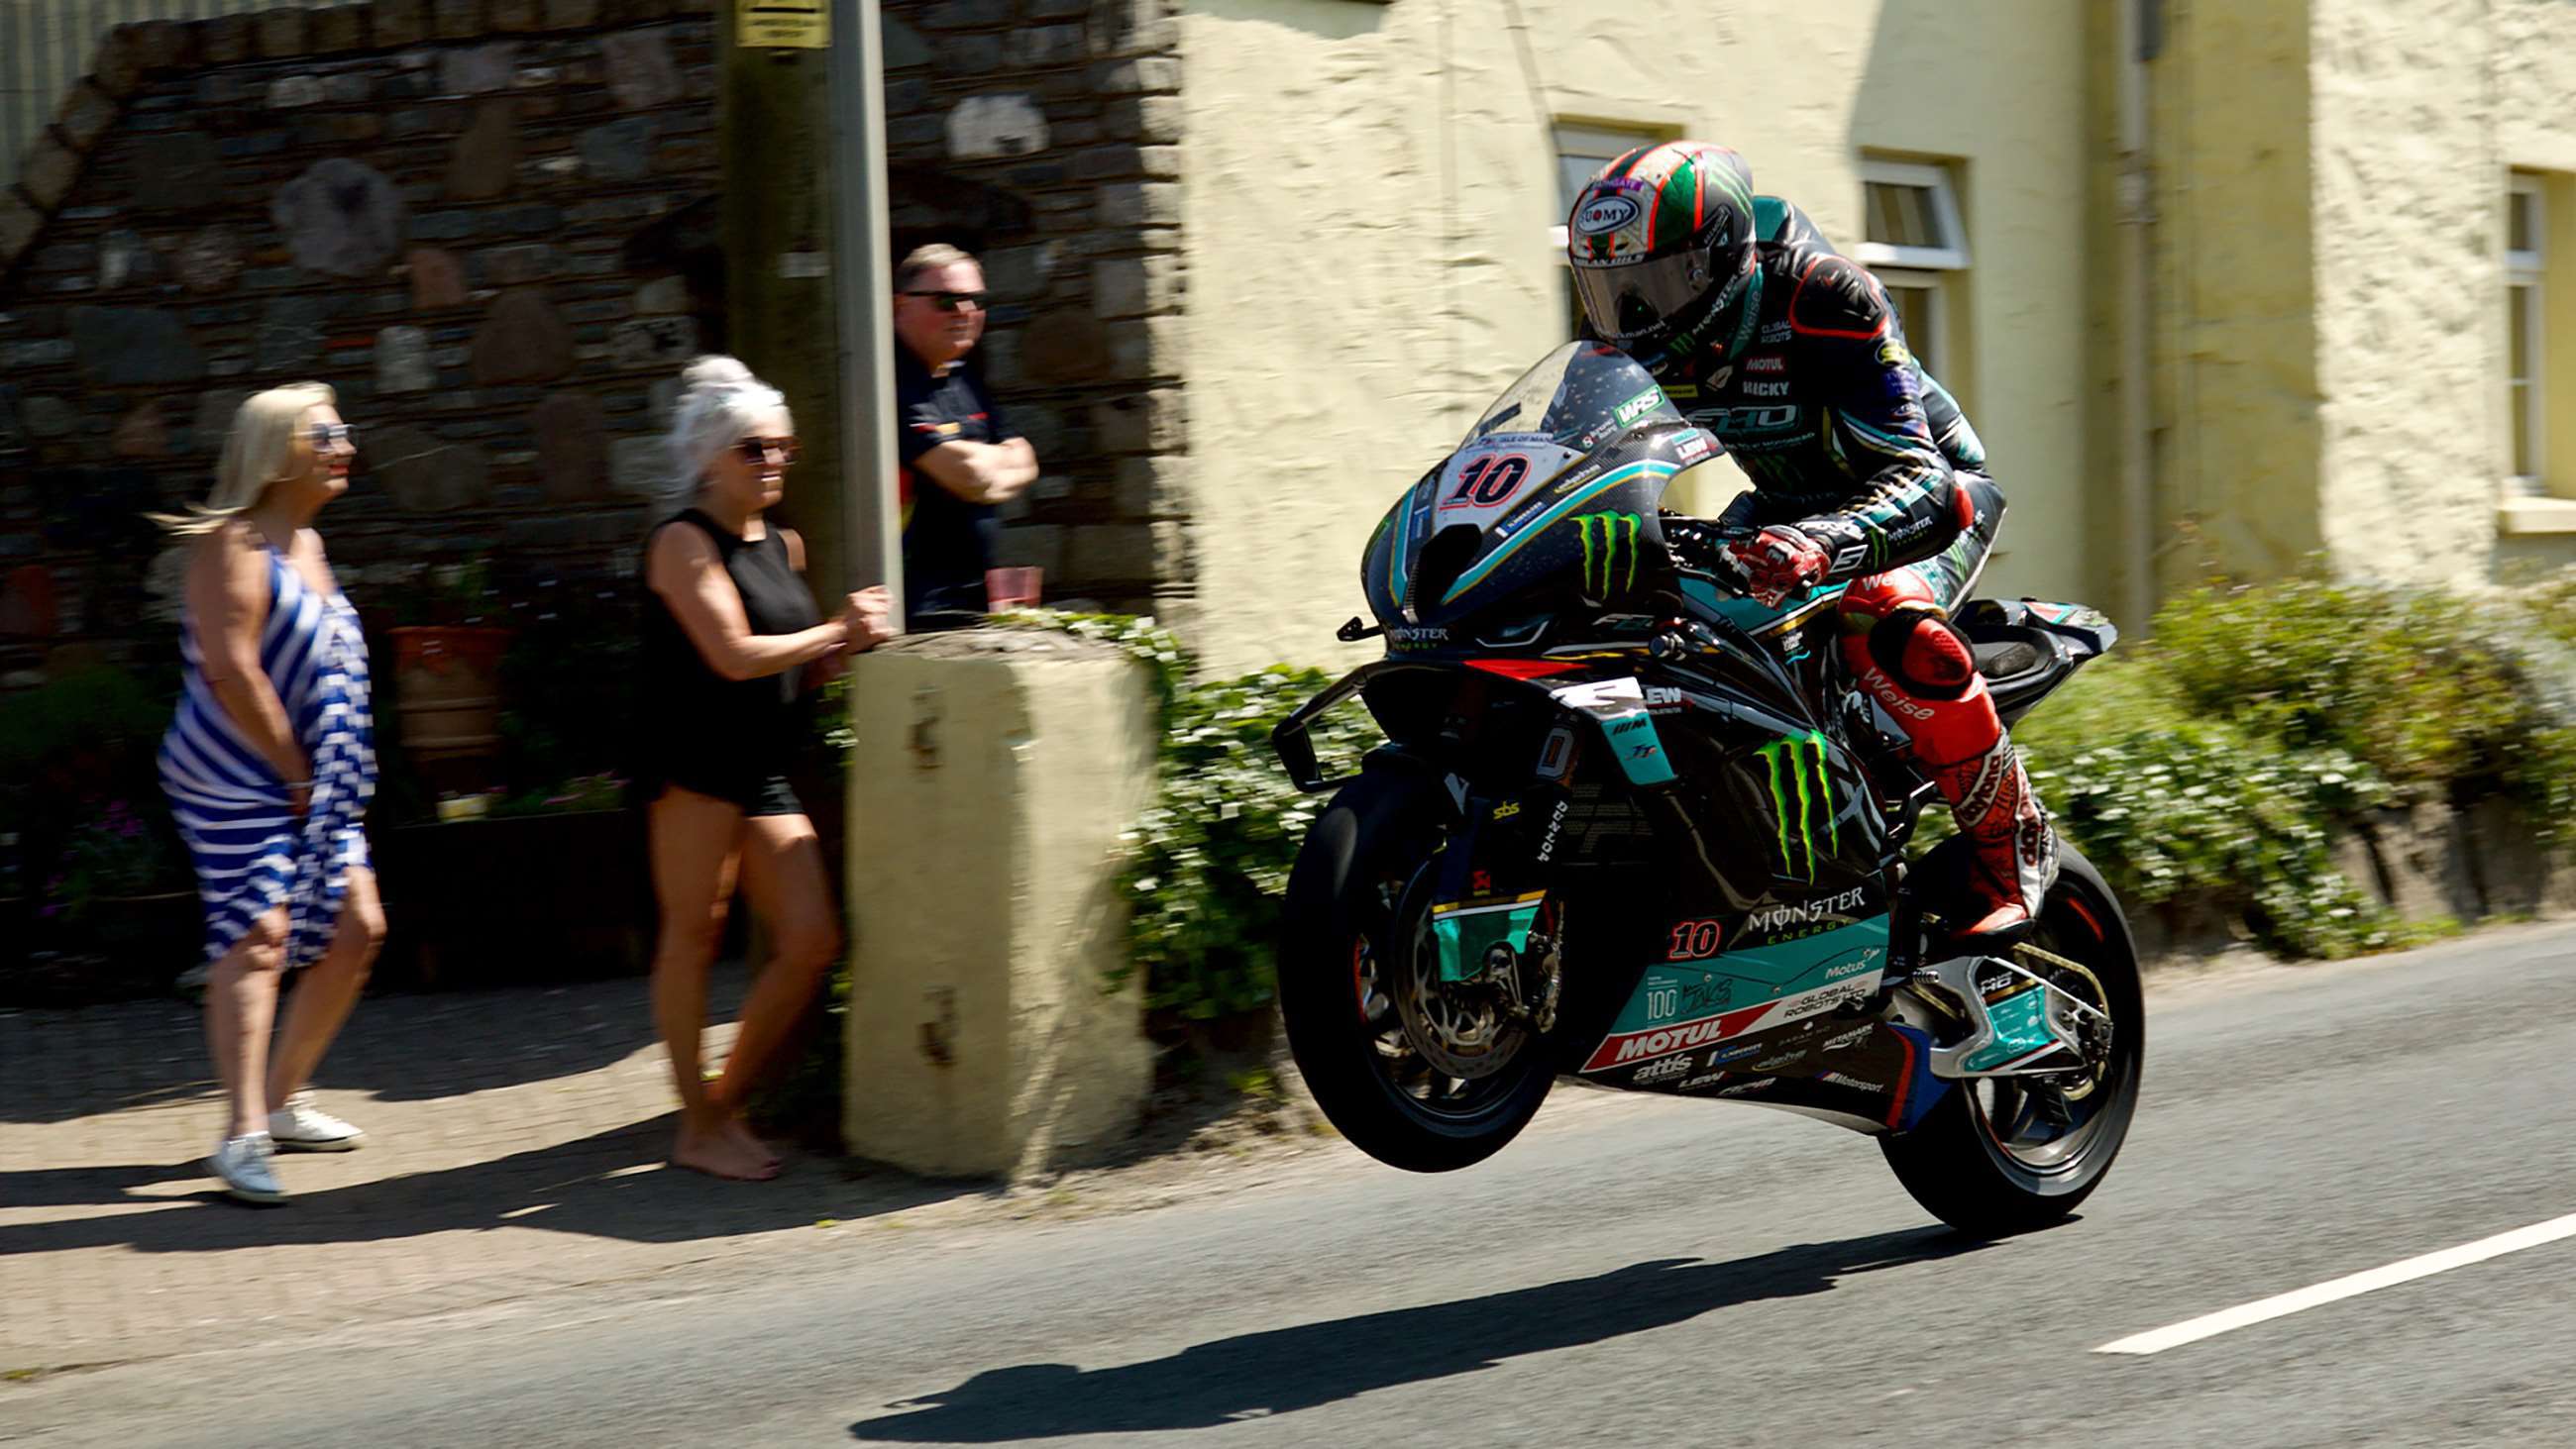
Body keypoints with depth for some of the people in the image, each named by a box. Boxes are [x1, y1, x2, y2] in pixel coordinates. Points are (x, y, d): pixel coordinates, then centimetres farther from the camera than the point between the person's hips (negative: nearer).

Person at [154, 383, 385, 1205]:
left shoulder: (307, 543, 15)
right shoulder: (236, 543, -13)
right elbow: (231, 672, -21)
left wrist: (325, 781, 10)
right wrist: (294, 773, -16)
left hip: (312, 785, 9)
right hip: (238, 780, -9)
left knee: (355, 931, 8)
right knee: (257, 936, -17)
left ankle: (286, 1100, 22)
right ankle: (243, 1136, -20)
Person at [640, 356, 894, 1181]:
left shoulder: (782, 547, 18)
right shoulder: (685, 542, -6)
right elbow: (735, 656, -16)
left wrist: (848, 646, 4)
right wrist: (837, 631, -7)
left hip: (765, 772, 8)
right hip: (694, 763, -8)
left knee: (812, 942, 1)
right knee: (695, 931, -3)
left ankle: (726, 1104, 14)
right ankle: (698, 1128, 3)